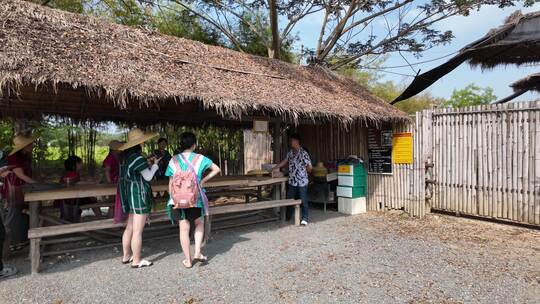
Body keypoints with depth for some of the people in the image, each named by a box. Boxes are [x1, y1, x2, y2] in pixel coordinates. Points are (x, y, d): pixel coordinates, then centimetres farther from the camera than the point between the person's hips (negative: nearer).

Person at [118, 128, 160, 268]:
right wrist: (155, 164, 2)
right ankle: (136, 261, 6)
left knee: (130, 228, 17)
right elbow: (148, 177, -12)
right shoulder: (138, 158, -19)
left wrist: (147, 163, 14)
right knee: (138, 231, -2)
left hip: (130, 194, 9)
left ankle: (126, 256, 27)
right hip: (140, 195, -9)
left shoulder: (126, 157, 8)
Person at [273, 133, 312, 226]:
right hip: (292, 181, 7)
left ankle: (305, 219, 13)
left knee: (303, 201, 2)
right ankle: (287, 216, 34)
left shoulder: (303, 153, -15)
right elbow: (285, 161, 20)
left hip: (302, 182, -7)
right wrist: (276, 168, 18)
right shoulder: (290, 152, 6)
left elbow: (309, 168, -12)